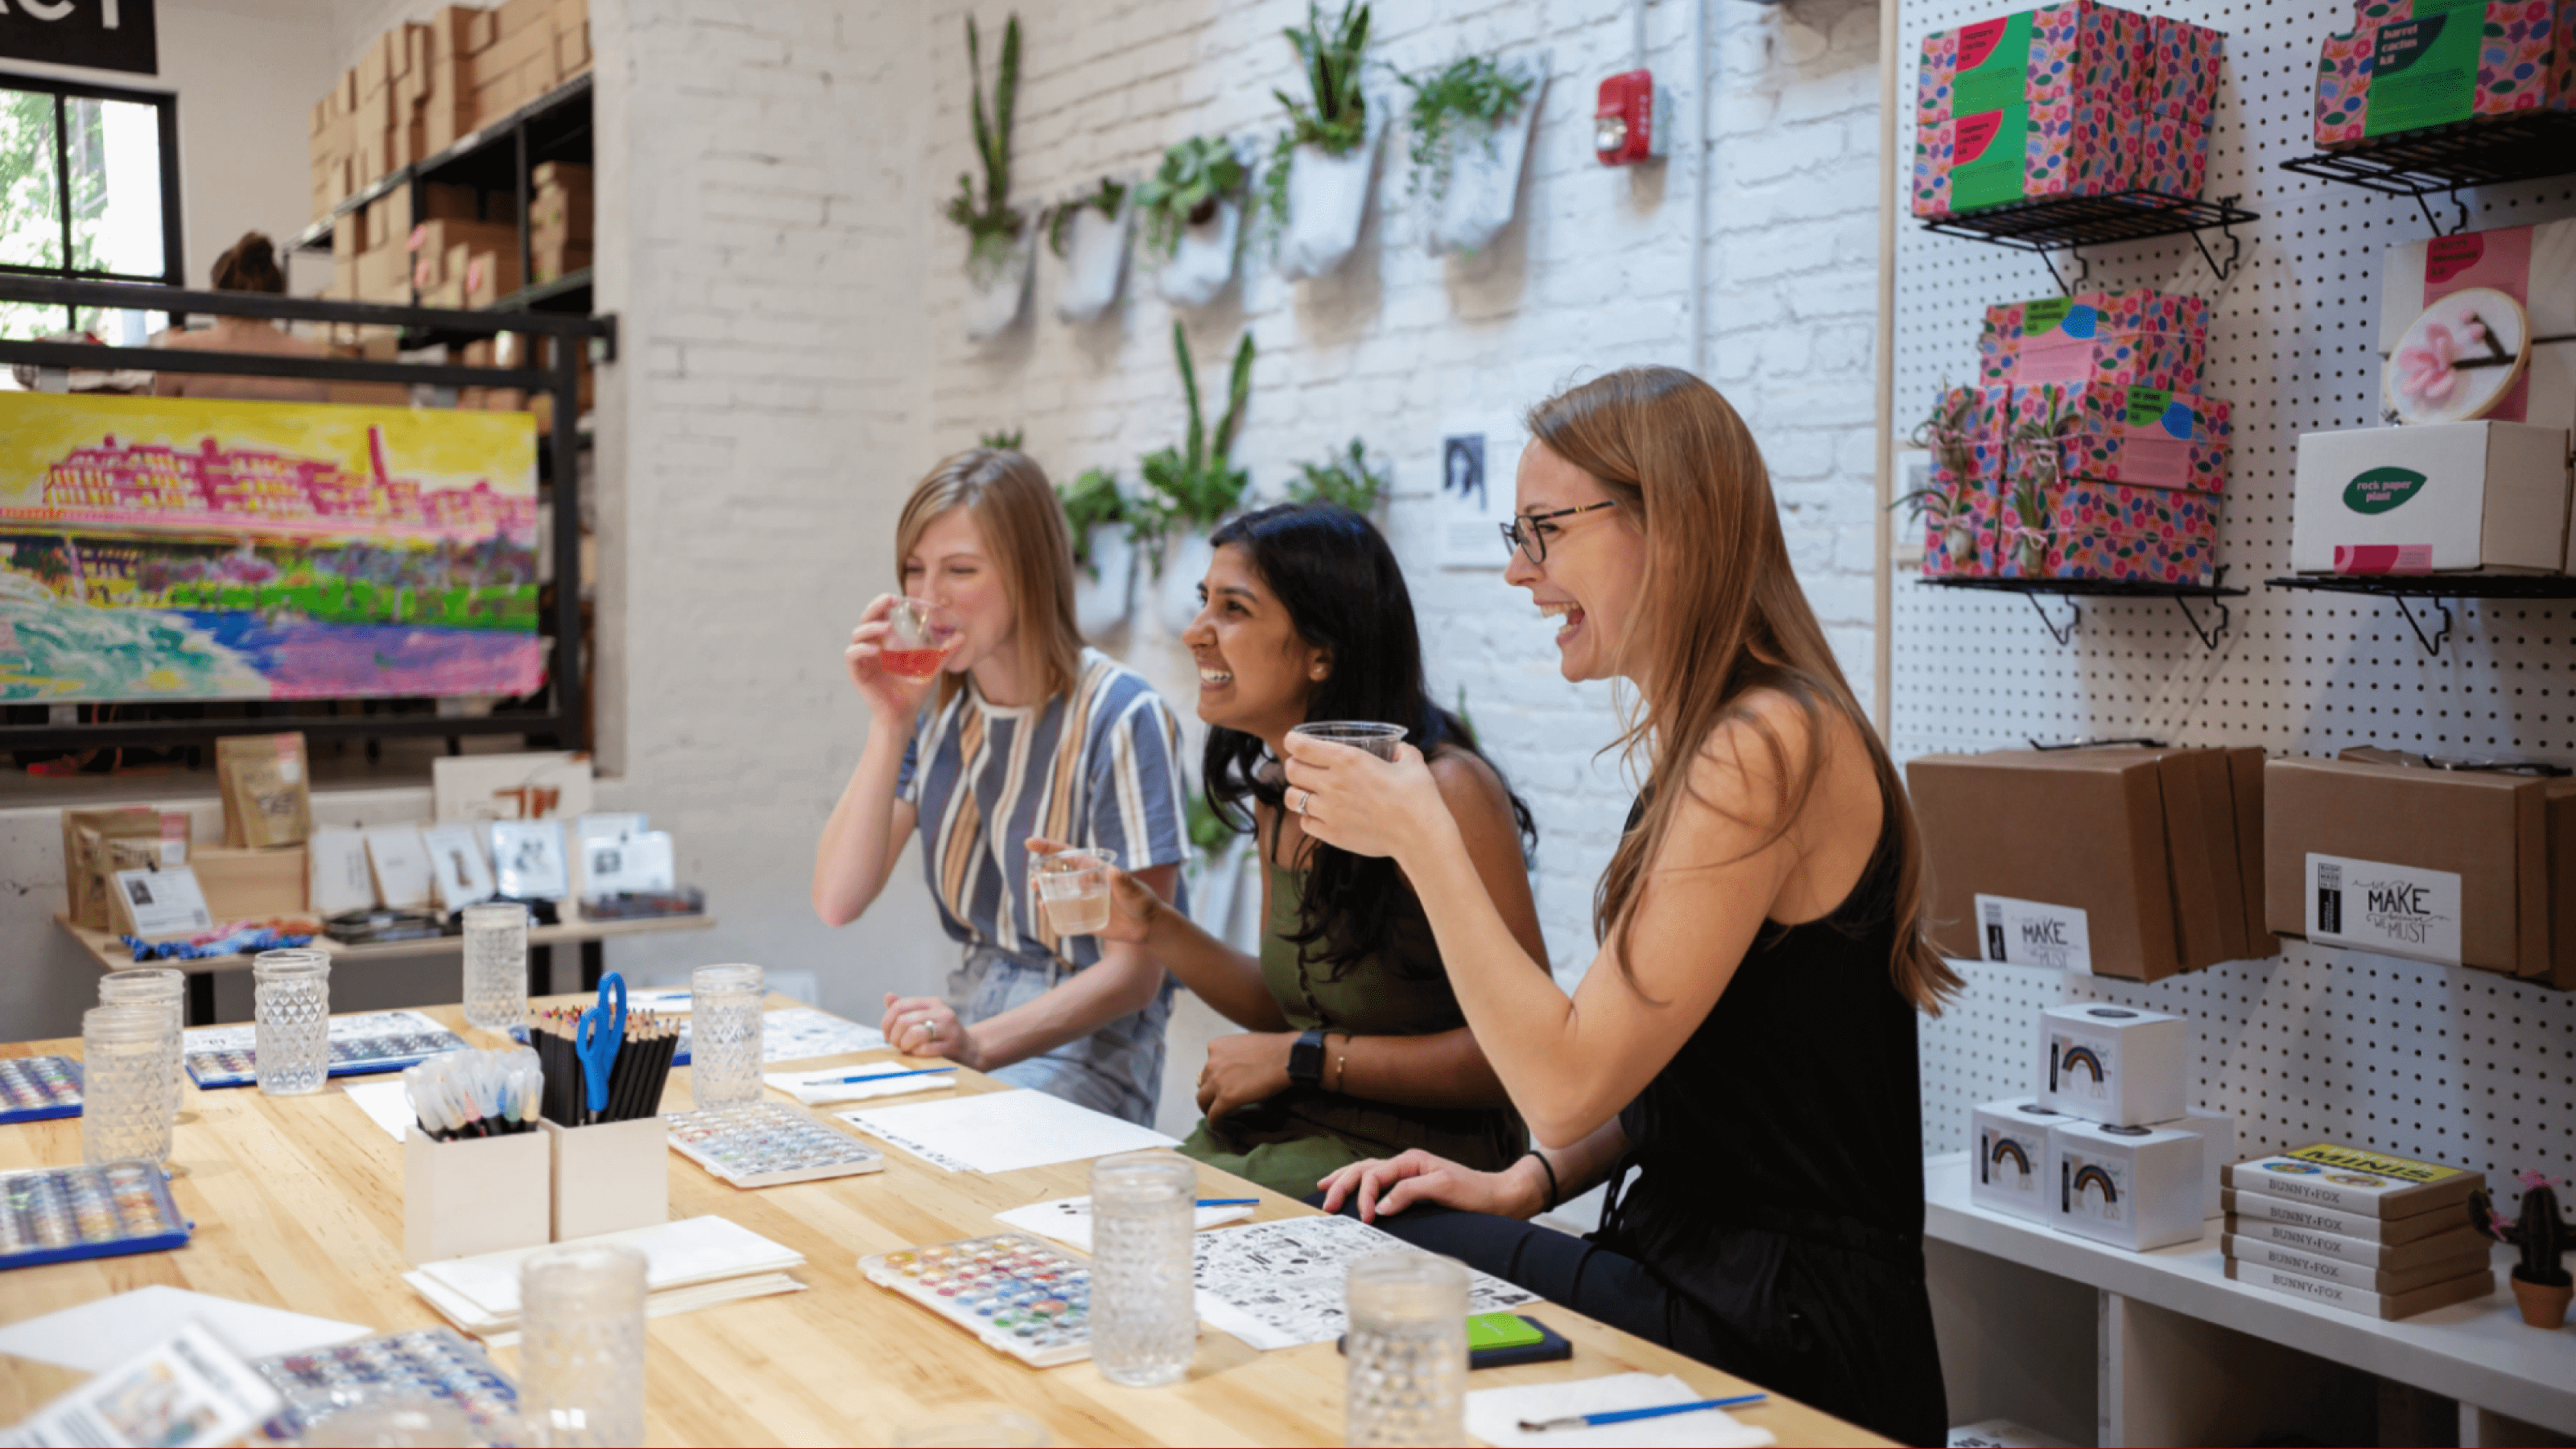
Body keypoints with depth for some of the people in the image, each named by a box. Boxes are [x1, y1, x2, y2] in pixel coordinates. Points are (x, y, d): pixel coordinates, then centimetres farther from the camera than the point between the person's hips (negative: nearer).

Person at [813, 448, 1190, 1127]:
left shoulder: (1121, 718, -15)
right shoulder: (935, 704, 5)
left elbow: (1134, 972, -15)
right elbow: (836, 903, -3)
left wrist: (980, 1044, -29)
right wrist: (890, 725, -12)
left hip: (1088, 1042, -6)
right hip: (967, 1014, 6)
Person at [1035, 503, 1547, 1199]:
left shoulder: (1447, 790, -19)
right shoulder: (1277, 791, 6)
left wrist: (1300, 1058, -15)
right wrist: (1154, 927, 2)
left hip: (1414, 1153, -7)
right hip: (1286, 1134, 7)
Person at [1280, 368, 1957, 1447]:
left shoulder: (1768, 748, -21)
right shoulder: (1702, 737, 10)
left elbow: (1567, 1084, -22)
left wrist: (1422, 837, -16)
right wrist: (1529, 1184, 3)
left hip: (1786, 1336, -8)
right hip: (1695, 1266, 8)